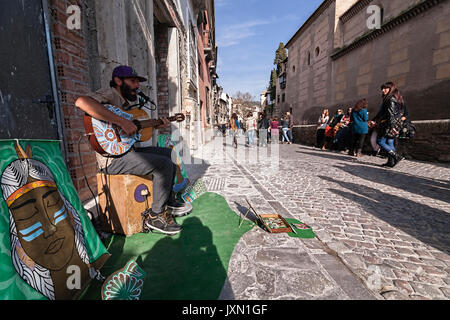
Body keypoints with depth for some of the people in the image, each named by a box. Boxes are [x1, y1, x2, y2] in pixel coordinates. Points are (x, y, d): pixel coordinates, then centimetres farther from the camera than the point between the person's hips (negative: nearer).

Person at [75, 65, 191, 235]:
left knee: (170, 154, 13)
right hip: (112, 158, -10)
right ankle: (155, 216, -9)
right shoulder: (109, 94, -9)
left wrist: (156, 126, 13)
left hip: (128, 150, 10)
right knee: (165, 164, -24)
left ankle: (170, 203, 17)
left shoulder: (128, 102, 20)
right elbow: (81, 102, -31)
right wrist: (122, 121, -32)